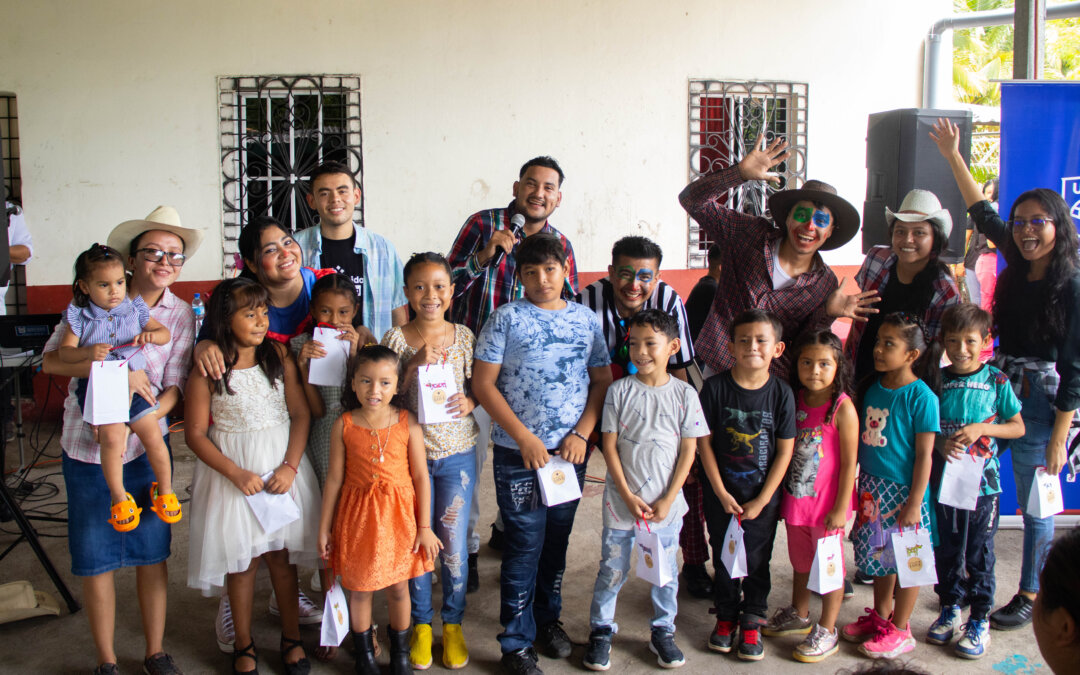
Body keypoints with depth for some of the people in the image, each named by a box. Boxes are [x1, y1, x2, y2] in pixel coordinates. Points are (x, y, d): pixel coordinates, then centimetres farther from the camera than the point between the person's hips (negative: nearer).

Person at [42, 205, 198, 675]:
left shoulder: (183, 315, 1)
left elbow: (173, 389, -3)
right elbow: (51, 360, -9)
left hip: (146, 446, 1)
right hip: (87, 446, -1)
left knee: (152, 550, 8)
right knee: (95, 556, 6)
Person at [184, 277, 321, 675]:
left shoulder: (279, 355, -2)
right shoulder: (208, 368, -10)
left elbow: (300, 413, 0)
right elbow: (195, 434, -7)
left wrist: (290, 466, -10)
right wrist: (237, 473, -15)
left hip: (282, 465, 2)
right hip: (232, 468, -2)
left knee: (281, 554, 9)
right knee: (241, 562, 7)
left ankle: (291, 638, 27)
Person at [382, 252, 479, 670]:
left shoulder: (464, 337, -1)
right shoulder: (396, 339, -4)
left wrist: (470, 402, -16)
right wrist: (415, 366, -18)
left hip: (457, 452, 1)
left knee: (454, 542, 7)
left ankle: (453, 624, 25)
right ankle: (421, 624, 26)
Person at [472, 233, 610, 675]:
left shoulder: (586, 320, 6)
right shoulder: (506, 319, -4)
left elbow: (602, 381, 7)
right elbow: (483, 383, -7)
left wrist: (581, 433, -6)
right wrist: (524, 437, -12)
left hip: (570, 451, 3)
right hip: (517, 452, -3)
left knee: (557, 539, 15)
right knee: (525, 544, 0)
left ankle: (548, 617, 35)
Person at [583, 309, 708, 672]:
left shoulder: (684, 394, -4)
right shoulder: (619, 391, -5)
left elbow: (688, 451, -2)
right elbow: (609, 446, -4)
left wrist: (668, 500, -8)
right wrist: (628, 496, -10)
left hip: (666, 504, 1)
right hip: (622, 501, -1)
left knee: (666, 571, 13)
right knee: (612, 570, 8)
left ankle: (663, 632, 31)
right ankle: (601, 630, 25)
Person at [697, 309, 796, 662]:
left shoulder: (781, 393, -10)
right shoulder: (715, 387, -11)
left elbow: (784, 451, -6)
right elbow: (704, 441, -6)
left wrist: (761, 500, -8)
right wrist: (721, 492, -8)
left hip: (763, 494, 0)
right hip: (721, 491, 0)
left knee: (757, 559, 8)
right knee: (724, 556, 13)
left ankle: (752, 621, 26)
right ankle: (726, 616, 31)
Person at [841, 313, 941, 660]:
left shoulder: (921, 396, -16)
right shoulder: (872, 387, 3)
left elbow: (924, 454, -14)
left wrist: (915, 503, -15)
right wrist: (861, 484, 11)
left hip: (903, 490, -6)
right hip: (872, 487, 6)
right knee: (879, 556, 18)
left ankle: (899, 630, 19)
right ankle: (880, 616, 34)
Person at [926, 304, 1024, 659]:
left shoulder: (996, 381, -5)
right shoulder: (937, 380, 0)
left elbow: (1018, 427, 0)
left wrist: (981, 429, -14)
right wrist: (940, 444, -13)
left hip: (982, 482, -2)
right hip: (943, 479, 2)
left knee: (979, 553, 5)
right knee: (945, 549, 13)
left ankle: (980, 621, 19)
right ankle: (950, 609, 31)